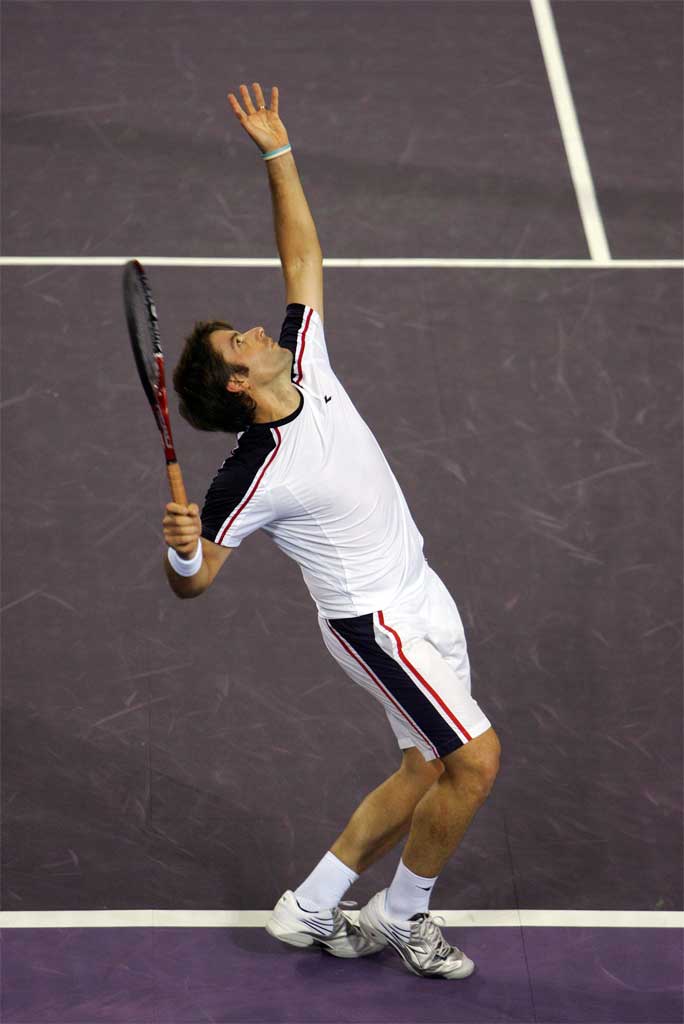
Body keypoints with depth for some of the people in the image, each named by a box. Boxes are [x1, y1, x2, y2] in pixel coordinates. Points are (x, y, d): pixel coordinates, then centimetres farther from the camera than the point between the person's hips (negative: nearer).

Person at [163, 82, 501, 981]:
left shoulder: (307, 364, -2)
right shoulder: (255, 477, -22)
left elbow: (303, 255, 6)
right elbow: (192, 580, -17)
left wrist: (277, 151, 0)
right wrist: (181, 546, -40)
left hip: (419, 596, 8)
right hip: (375, 619, -8)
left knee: (426, 771, 11)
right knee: (475, 758, -12)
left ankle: (310, 907, 22)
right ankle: (400, 915, 8)